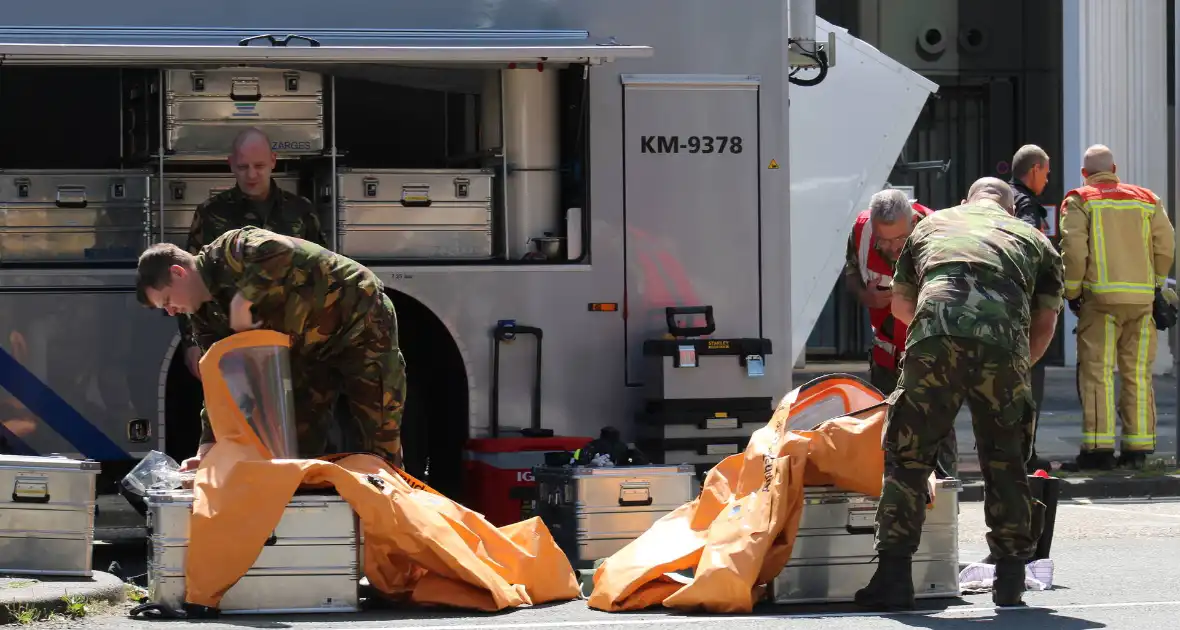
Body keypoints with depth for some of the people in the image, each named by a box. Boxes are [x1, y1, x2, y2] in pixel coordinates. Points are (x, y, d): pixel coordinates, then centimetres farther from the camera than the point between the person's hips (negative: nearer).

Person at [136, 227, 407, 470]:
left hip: (360, 322, -9)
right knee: (303, 441, 7)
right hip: (311, 352, 9)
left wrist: (241, 303, -37)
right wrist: (206, 450, -6)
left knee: (379, 444, -5)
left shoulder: (228, 251, -23)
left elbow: (278, 251, -45)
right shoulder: (209, 314, 2)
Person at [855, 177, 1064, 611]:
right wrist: (1020, 366, 37)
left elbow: (900, 303, 41)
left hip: (933, 339, 0)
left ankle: (893, 577, 3)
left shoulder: (932, 225, 33)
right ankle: (1010, 582, 17)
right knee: (1005, 462, 15)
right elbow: (1045, 323, 22)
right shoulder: (1034, 240, 30)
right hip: (1003, 345, 0)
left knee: (907, 458, 9)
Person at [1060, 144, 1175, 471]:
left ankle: (1099, 447, -9)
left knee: (1098, 373, -3)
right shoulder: (1146, 199, 13)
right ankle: (1138, 448, 6)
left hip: (1101, 297, -4)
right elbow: (1165, 246, 9)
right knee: (1137, 374, 7)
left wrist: (1072, 292, 1)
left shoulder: (1079, 201, 1)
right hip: (1142, 298, 4)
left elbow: (1073, 250, -8)